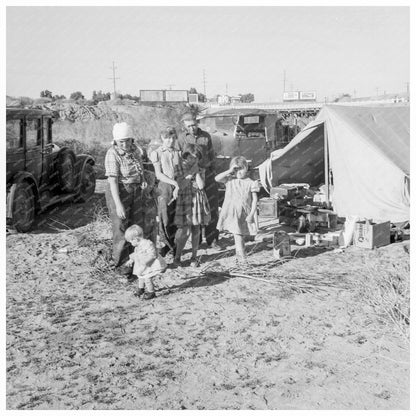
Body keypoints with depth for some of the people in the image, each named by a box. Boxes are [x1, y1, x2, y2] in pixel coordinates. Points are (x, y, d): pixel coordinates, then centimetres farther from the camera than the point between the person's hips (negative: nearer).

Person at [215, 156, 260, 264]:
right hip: (232, 213, 0)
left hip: (245, 214, 0)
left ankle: (240, 259, 11)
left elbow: (254, 200, 0)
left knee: (239, 236, 3)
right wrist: (229, 171, -12)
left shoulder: (250, 183, 1)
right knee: (238, 236, -3)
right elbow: (217, 178, -9)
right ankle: (242, 259, 2)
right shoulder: (230, 180, 5)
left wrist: (251, 214, -8)